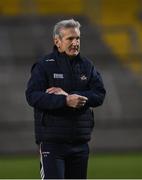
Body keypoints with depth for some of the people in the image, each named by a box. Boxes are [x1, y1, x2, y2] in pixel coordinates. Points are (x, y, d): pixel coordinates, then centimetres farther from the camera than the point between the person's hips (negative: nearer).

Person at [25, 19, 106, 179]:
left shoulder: (87, 66, 11)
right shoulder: (44, 66, -2)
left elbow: (99, 95, -2)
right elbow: (33, 96, -16)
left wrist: (68, 95, -15)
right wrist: (65, 101, -27)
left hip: (80, 142, 5)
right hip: (52, 141, -5)